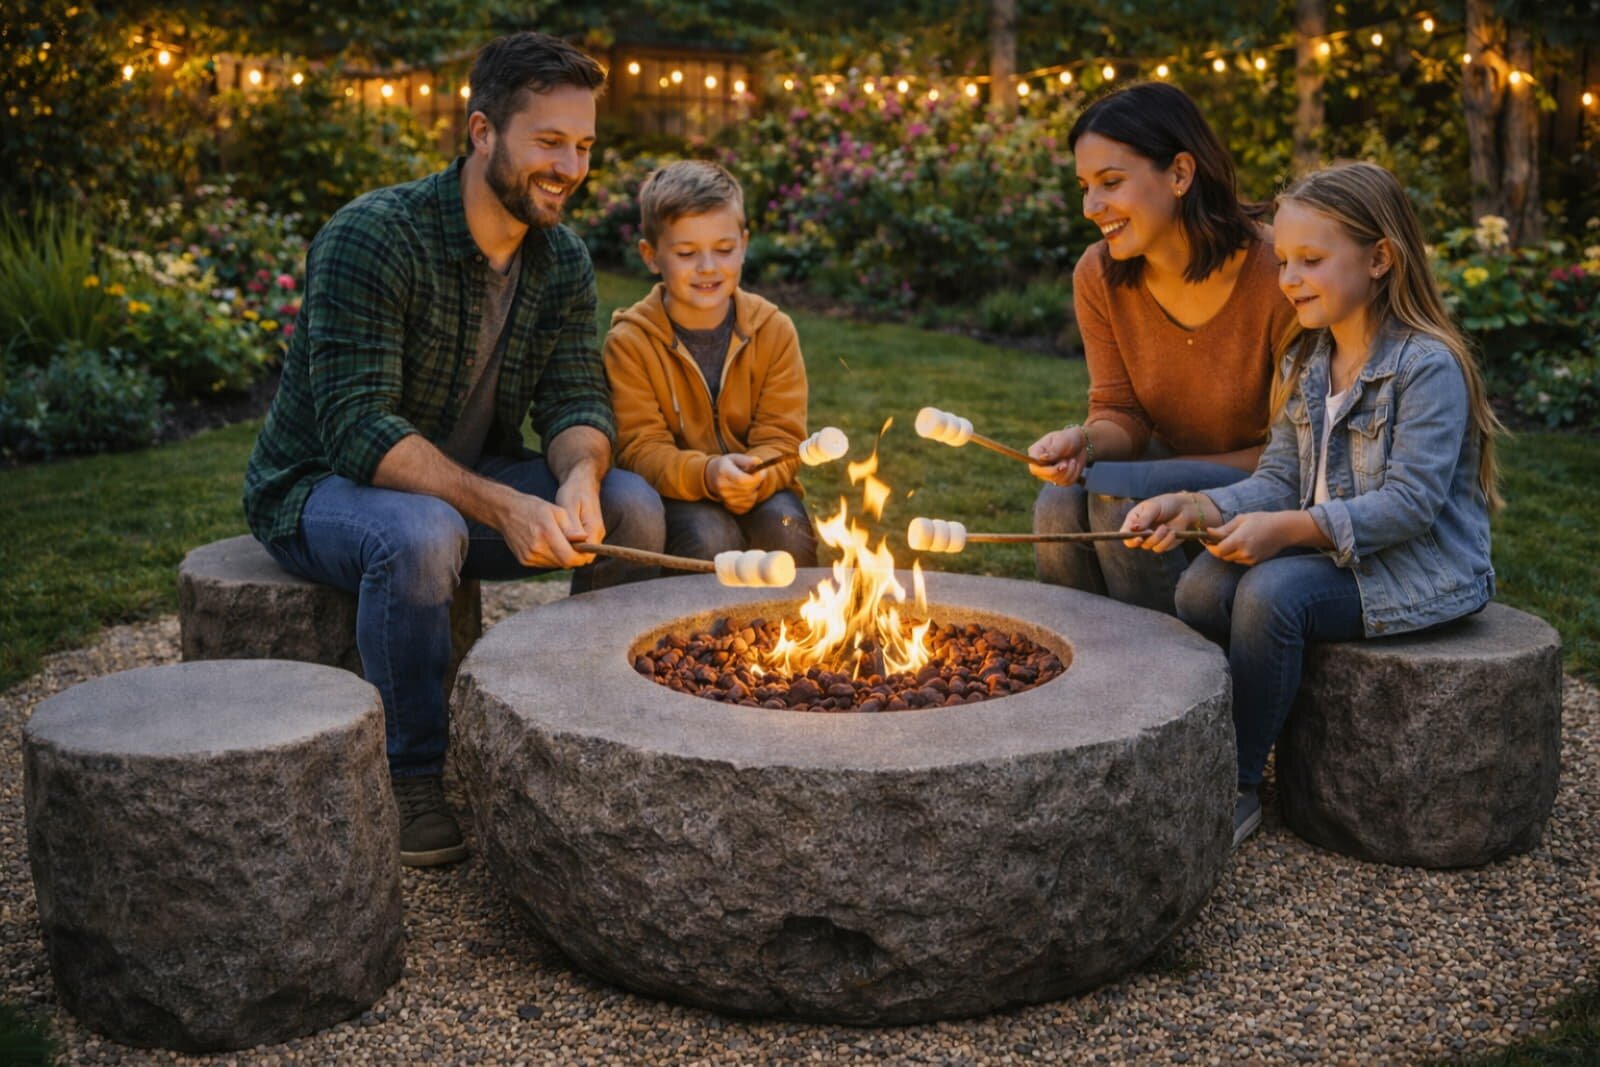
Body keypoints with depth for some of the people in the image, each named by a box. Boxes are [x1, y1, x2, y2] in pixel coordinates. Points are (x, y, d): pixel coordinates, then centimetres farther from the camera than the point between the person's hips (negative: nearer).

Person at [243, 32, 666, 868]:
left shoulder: (561, 259, -2)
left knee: (632, 507, -15)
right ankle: (413, 775, -18)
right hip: (321, 486, -6)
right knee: (422, 535, -39)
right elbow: (356, 429, -30)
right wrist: (503, 507, -40)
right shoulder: (372, 237, -24)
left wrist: (578, 480, -31)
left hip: (468, 482, 6)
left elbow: (577, 400, -6)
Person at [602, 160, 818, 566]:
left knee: (785, 527, -28)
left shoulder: (774, 330, 0)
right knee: (711, 537, -32)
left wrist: (755, 476, -29)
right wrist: (706, 474, -34)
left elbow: (782, 439, -5)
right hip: (674, 498, -2)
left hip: (759, 492, 2)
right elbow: (640, 449, -13)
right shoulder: (629, 342, -8)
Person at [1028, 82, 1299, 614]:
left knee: (1118, 493, -29)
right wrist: (1084, 443, -26)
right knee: (1060, 504, -25)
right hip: (1174, 469, 5)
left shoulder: (1277, 274, -21)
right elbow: (1121, 412, -2)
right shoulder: (1099, 276, -6)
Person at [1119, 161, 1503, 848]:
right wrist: (1195, 508, -14)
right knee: (1203, 584, -17)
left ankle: (1237, 789, -18)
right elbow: (1278, 480, 6)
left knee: (1272, 592, -30)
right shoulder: (1305, 365, 11)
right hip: (1329, 553, 8)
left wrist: (1290, 529, -29)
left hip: (1420, 570, -7)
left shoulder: (1429, 366, -15)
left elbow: (1412, 501, -22)